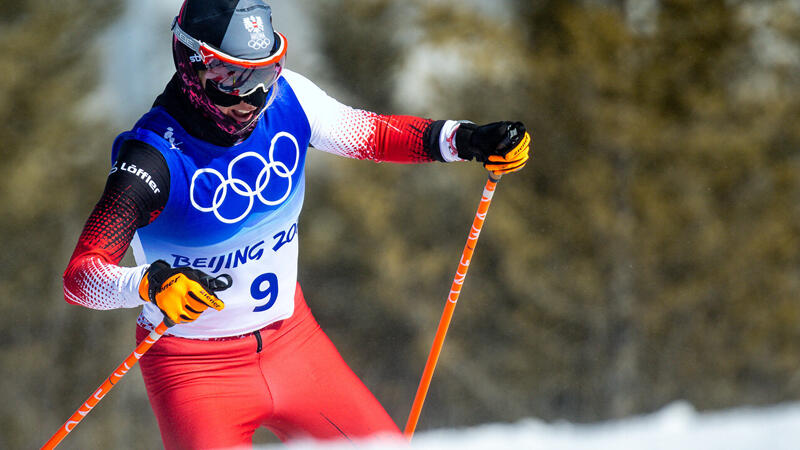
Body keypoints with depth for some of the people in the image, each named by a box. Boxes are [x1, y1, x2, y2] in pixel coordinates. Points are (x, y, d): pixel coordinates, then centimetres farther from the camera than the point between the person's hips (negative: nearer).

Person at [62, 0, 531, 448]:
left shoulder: (286, 99, -10)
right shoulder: (156, 156, -25)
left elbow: (372, 133, 6)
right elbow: (81, 276, -31)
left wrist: (465, 139, -9)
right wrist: (152, 285, -50)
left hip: (291, 339, 6)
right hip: (197, 366, -5)